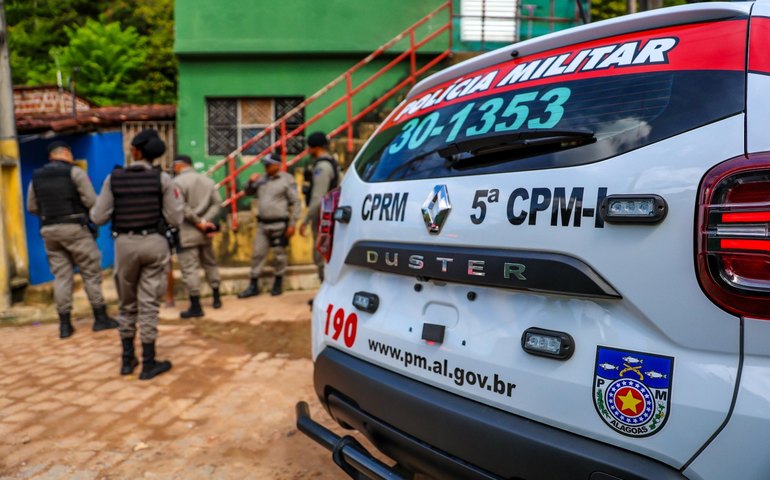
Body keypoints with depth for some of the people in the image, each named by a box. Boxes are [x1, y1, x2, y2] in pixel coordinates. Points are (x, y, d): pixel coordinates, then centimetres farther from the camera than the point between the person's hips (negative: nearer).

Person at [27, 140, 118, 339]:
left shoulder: (36, 176, 10)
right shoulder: (75, 172, -6)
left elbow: (32, 207, 12)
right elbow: (91, 201, -11)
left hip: (49, 230, 5)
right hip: (74, 228, -5)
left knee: (61, 275, 8)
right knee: (91, 272, 4)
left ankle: (65, 324, 9)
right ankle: (100, 318, 7)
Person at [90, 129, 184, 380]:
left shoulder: (114, 178, -2)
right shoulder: (162, 178, -5)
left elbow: (99, 217, 0)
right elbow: (175, 219, -6)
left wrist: (93, 208, 21)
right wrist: (178, 202, 13)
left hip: (125, 244, 1)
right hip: (154, 243, -1)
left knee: (127, 304, 16)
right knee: (149, 304, 3)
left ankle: (127, 359, 24)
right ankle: (148, 363, 8)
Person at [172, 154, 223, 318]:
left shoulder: (178, 181, -9)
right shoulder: (208, 180, 11)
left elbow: (181, 208, -19)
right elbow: (217, 203, 2)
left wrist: (199, 222, -11)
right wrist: (205, 221, -8)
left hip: (186, 231, -7)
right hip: (204, 231, 7)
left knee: (189, 268, -2)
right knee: (210, 263, 19)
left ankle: (195, 306, 0)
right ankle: (216, 299, 27)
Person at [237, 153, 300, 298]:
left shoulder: (287, 180, -5)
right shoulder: (262, 179, 11)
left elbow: (295, 203, -6)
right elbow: (248, 192, 22)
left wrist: (292, 224, -10)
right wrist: (251, 182, 1)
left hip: (279, 225, -5)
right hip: (262, 224, 5)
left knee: (280, 255, 5)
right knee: (257, 254, 7)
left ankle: (278, 284, 22)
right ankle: (253, 286, 15)